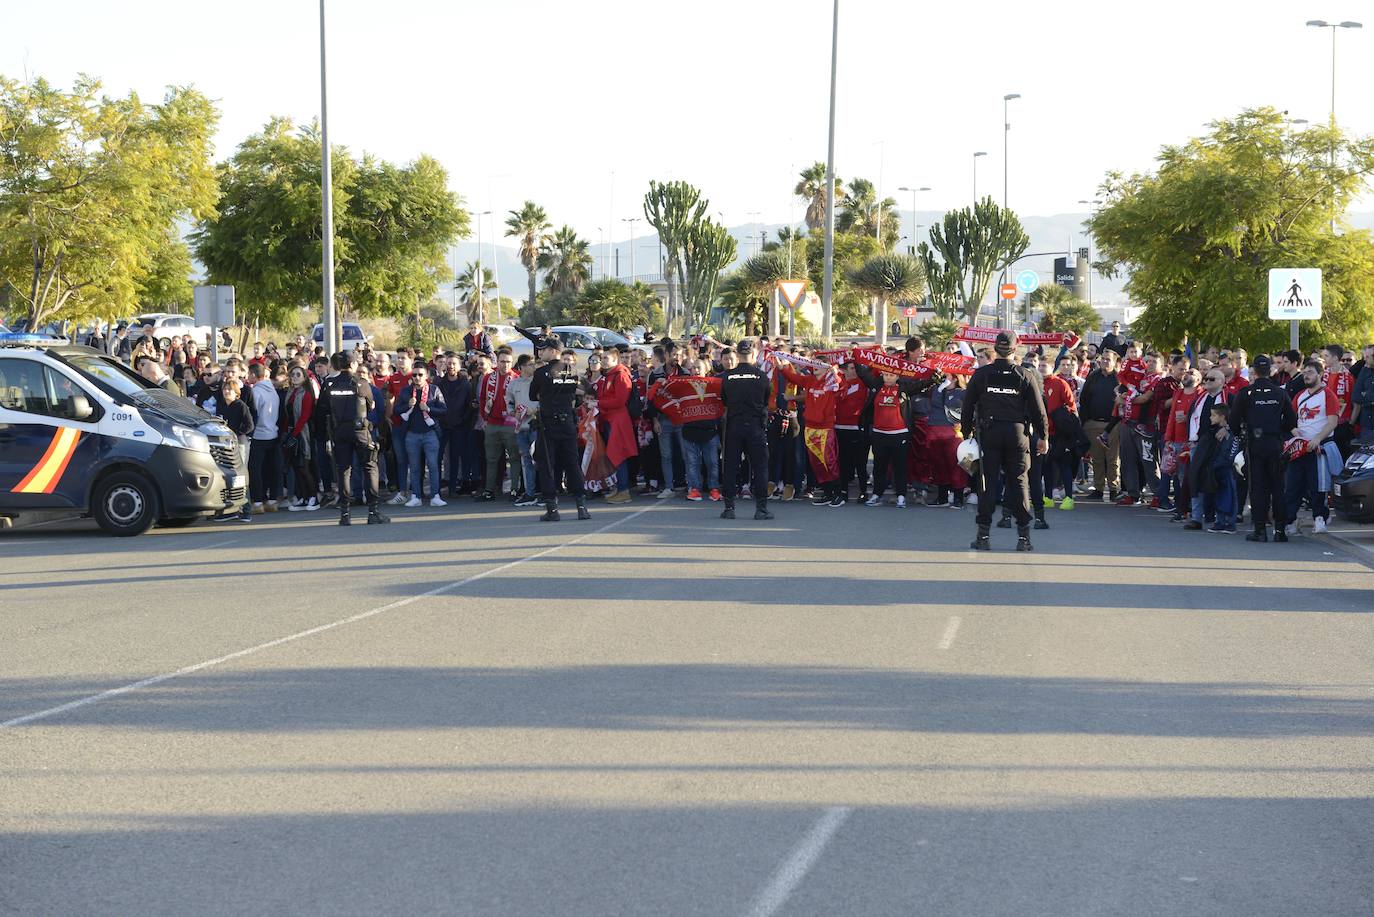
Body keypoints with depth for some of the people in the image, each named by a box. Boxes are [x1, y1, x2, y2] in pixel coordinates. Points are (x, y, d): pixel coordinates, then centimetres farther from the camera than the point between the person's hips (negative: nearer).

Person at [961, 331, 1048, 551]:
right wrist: (1042, 436, 11)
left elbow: (968, 405, 4)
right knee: (1018, 481, 5)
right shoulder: (1024, 376, 0)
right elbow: (1038, 409, 3)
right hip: (1017, 433, 0)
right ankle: (1023, 536, 3)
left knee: (987, 481, 3)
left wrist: (966, 431, 14)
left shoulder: (981, 374, 0)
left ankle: (983, 535, 3)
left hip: (989, 433, 0)